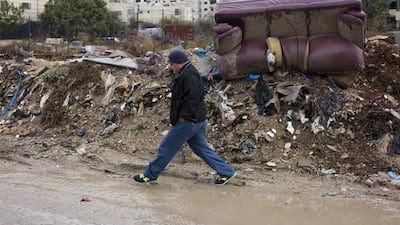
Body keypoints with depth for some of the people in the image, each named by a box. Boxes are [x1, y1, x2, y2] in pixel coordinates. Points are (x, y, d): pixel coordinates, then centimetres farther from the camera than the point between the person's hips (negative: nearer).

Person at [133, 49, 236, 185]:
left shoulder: (189, 76, -19)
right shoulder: (185, 74, 16)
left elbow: (192, 98, -27)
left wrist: (183, 116, -21)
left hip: (188, 121, -11)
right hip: (197, 121, 11)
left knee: (167, 147, 0)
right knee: (201, 148, 15)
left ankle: (150, 175, 11)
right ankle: (226, 172, 16)